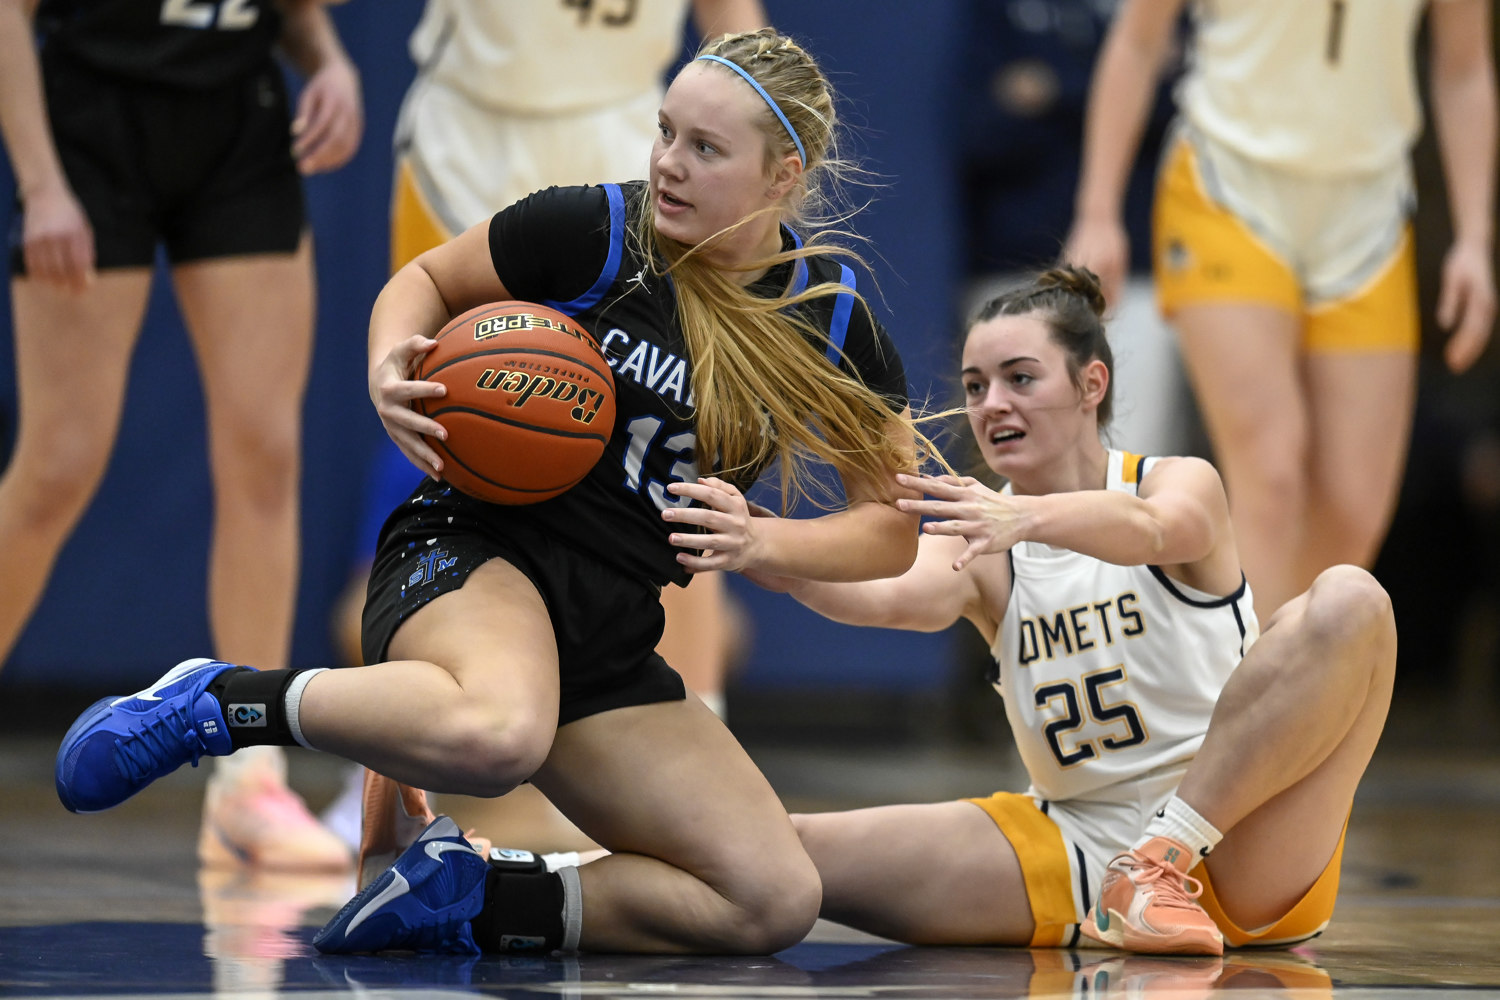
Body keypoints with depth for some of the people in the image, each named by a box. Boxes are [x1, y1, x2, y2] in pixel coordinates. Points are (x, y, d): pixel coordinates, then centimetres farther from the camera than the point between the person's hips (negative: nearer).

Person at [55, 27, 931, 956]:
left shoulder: (834, 319, 2)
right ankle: (224, 703, -17)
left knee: (778, 903, -11)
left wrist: (761, 543, -12)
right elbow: (427, 279, 10)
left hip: (612, 637, 5)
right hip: (475, 550, -5)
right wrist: (391, 371, -12)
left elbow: (893, 530, 7)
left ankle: (472, 898, 2)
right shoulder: (595, 232, -6)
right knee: (494, 734, -43)